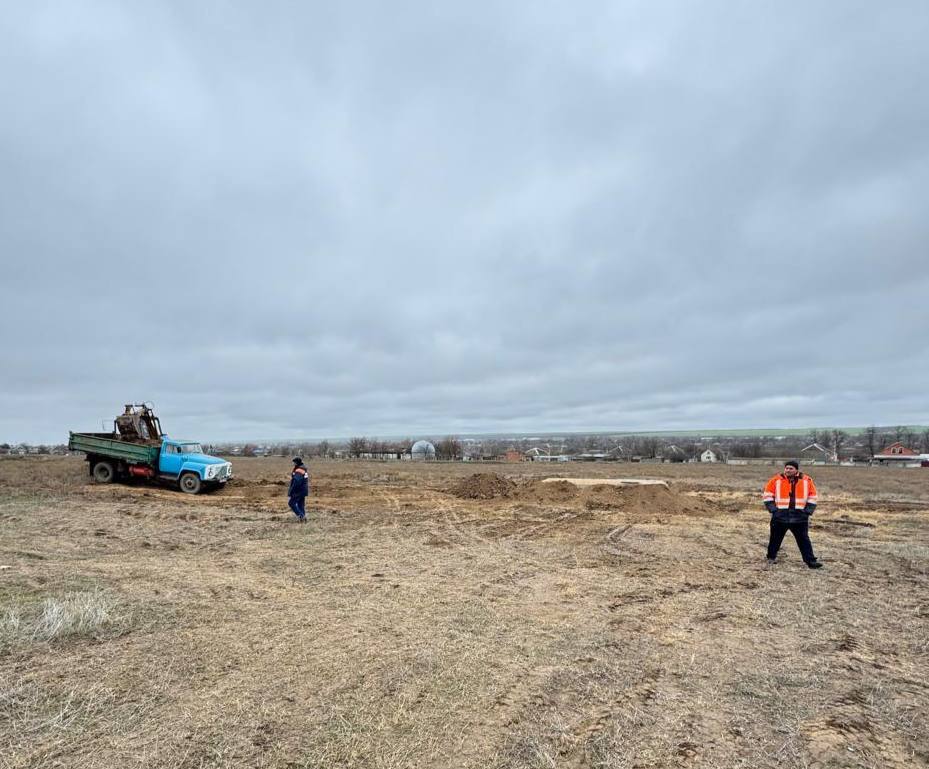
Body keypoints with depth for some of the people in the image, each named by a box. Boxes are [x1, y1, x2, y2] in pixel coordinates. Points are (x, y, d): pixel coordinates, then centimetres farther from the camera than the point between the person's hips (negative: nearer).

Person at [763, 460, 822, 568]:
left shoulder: (807, 481, 3)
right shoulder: (776, 480, -3)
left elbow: (812, 497, 10)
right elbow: (768, 495, 2)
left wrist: (807, 511, 0)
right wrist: (773, 508, -6)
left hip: (799, 517, 1)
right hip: (780, 516, 0)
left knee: (804, 540, 5)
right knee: (775, 538, 10)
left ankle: (811, 561, 12)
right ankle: (771, 557, 23)